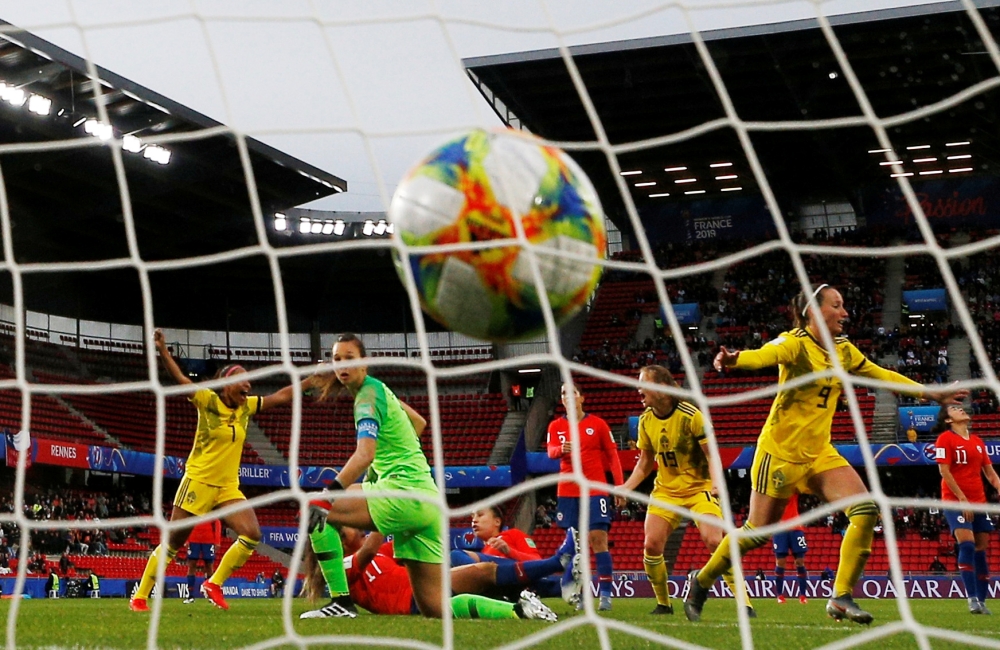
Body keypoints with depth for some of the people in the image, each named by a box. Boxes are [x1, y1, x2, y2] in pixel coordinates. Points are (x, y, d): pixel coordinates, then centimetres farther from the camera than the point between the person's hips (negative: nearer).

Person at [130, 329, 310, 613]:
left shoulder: (246, 407, 6)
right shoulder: (209, 401, -9)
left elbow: (281, 397, 10)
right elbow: (181, 380, -21)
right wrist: (163, 351, -35)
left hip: (228, 486, 6)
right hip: (199, 481, -5)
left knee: (252, 535, -11)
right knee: (172, 543, 0)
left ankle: (214, 584, 3)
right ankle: (139, 597, 13)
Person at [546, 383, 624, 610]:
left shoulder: (598, 424, 3)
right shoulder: (556, 426, 8)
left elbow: (613, 455, 5)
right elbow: (550, 451, -7)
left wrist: (620, 485, -3)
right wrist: (561, 449, -31)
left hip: (595, 490, -3)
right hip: (567, 491, 3)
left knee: (598, 539, -10)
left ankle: (605, 594, -9)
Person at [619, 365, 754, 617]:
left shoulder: (690, 415, -16)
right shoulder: (646, 420, 1)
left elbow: (712, 454, -12)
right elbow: (645, 462, 12)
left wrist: (716, 482, -28)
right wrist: (626, 487, -2)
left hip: (699, 488, -5)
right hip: (665, 490, 5)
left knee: (714, 541, -21)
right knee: (651, 544, -10)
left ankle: (744, 603, -10)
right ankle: (663, 603, 10)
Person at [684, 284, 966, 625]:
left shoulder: (843, 350, 7)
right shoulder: (795, 343, -15)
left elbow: (882, 375, 21)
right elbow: (765, 355, -36)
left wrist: (930, 393, 24)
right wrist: (735, 359, -58)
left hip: (820, 452, 7)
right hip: (781, 451, -6)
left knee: (866, 510, -13)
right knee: (756, 532, -1)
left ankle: (841, 597, -6)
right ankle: (702, 580, 23)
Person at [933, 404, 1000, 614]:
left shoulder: (977, 441, 14)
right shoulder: (945, 438, -4)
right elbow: (944, 471, -10)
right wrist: (962, 498, -15)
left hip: (978, 501, 6)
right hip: (954, 500, -6)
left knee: (981, 548, 4)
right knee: (967, 544, -19)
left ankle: (981, 600, 10)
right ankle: (972, 598, -19)